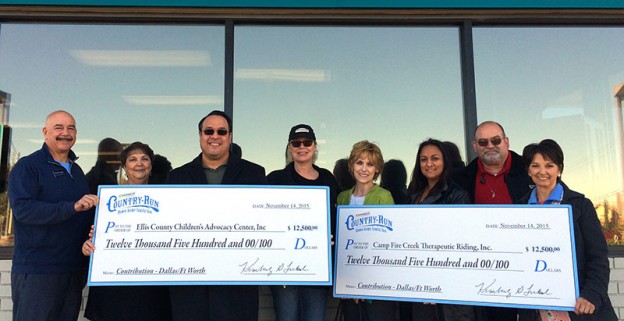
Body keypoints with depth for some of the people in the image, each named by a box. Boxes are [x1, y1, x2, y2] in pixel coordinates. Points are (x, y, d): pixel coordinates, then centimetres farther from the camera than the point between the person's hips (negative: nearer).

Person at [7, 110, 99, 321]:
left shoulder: (77, 171, 15)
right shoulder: (27, 166, -5)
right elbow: (22, 209, -20)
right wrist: (72, 207, -29)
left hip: (74, 270, 6)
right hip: (36, 271, -6)